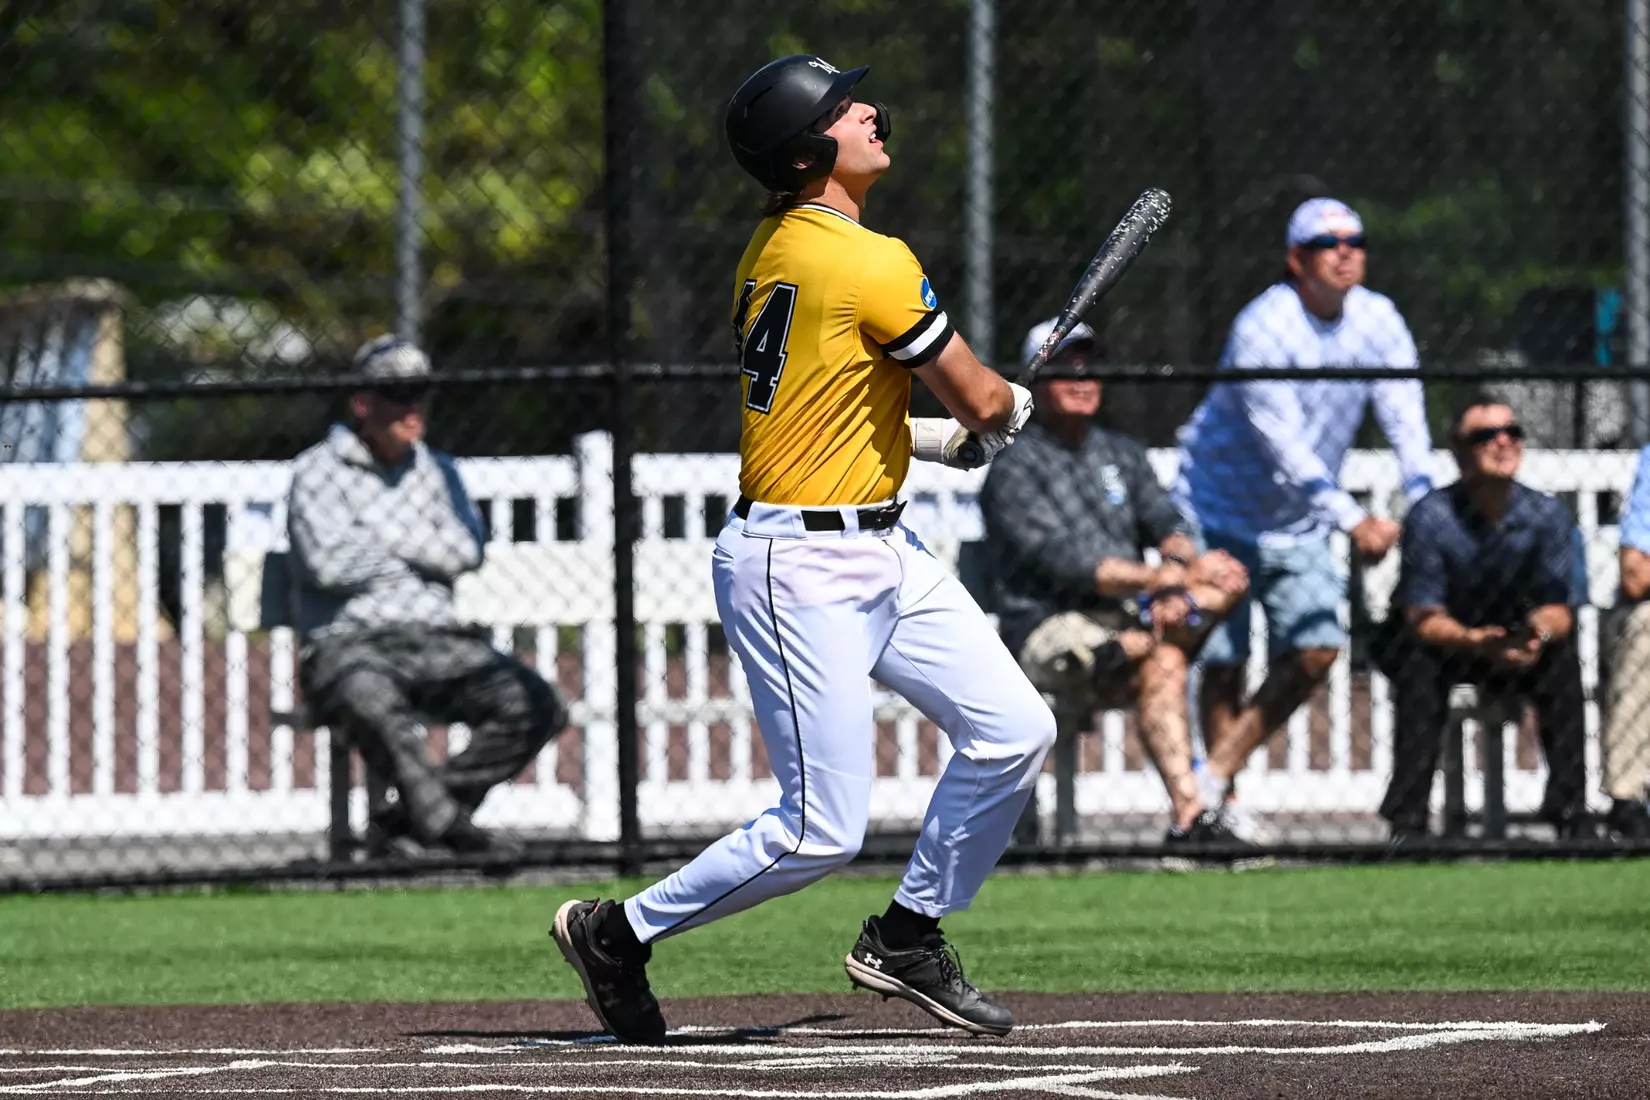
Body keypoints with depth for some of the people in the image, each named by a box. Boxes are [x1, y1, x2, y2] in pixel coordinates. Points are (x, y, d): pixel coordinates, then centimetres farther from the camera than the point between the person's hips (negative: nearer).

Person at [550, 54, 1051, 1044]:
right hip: (801, 570, -10)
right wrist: (1011, 406, 12)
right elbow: (984, 405, -11)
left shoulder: (776, 248, 9)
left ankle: (908, 940, 19)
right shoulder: (869, 264, -20)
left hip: (882, 548, 10)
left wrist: (946, 435, 19)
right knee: (822, 832, -7)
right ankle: (619, 934, 10)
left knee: (1015, 731, 7)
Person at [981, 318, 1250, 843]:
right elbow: (1064, 563, -17)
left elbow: (1166, 525, 4)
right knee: (1162, 662, -35)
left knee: (1227, 580, -17)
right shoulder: (1014, 468, -4)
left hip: (1124, 614, 7)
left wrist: (1180, 573, -21)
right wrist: (1168, 576, -27)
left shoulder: (1122, 454, 19)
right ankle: (1187, 815, -45)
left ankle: (1131, 644, -37)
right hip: (1047, 632, -7)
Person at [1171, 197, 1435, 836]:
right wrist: (1353, 521, -37)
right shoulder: (1264, 328, -23)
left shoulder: (1377, 320, -4)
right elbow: (1283, 446, -29)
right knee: (1223, 662, -6)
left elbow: (1405, 418, -11)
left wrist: (1421, 507, -27)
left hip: (1300, 527, 5)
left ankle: (1216, 775, 4)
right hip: (1220, 512, -5)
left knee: (1316, 651, -7)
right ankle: (1221, 805, 8)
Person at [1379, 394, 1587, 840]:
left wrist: (1539, 632, -38)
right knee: (1418, 664, -34)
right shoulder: (1431, 516, -18)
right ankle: (1407, 819, -32)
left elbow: (1557, 608, -12)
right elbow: (1422, 618, -22)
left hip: (1519, 648, 2)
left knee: (1564, 658, -27)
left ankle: (1569, 812, -24)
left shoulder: (1547, 515, -10)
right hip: (1446, 642, -2)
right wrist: (1478, 643, -42)